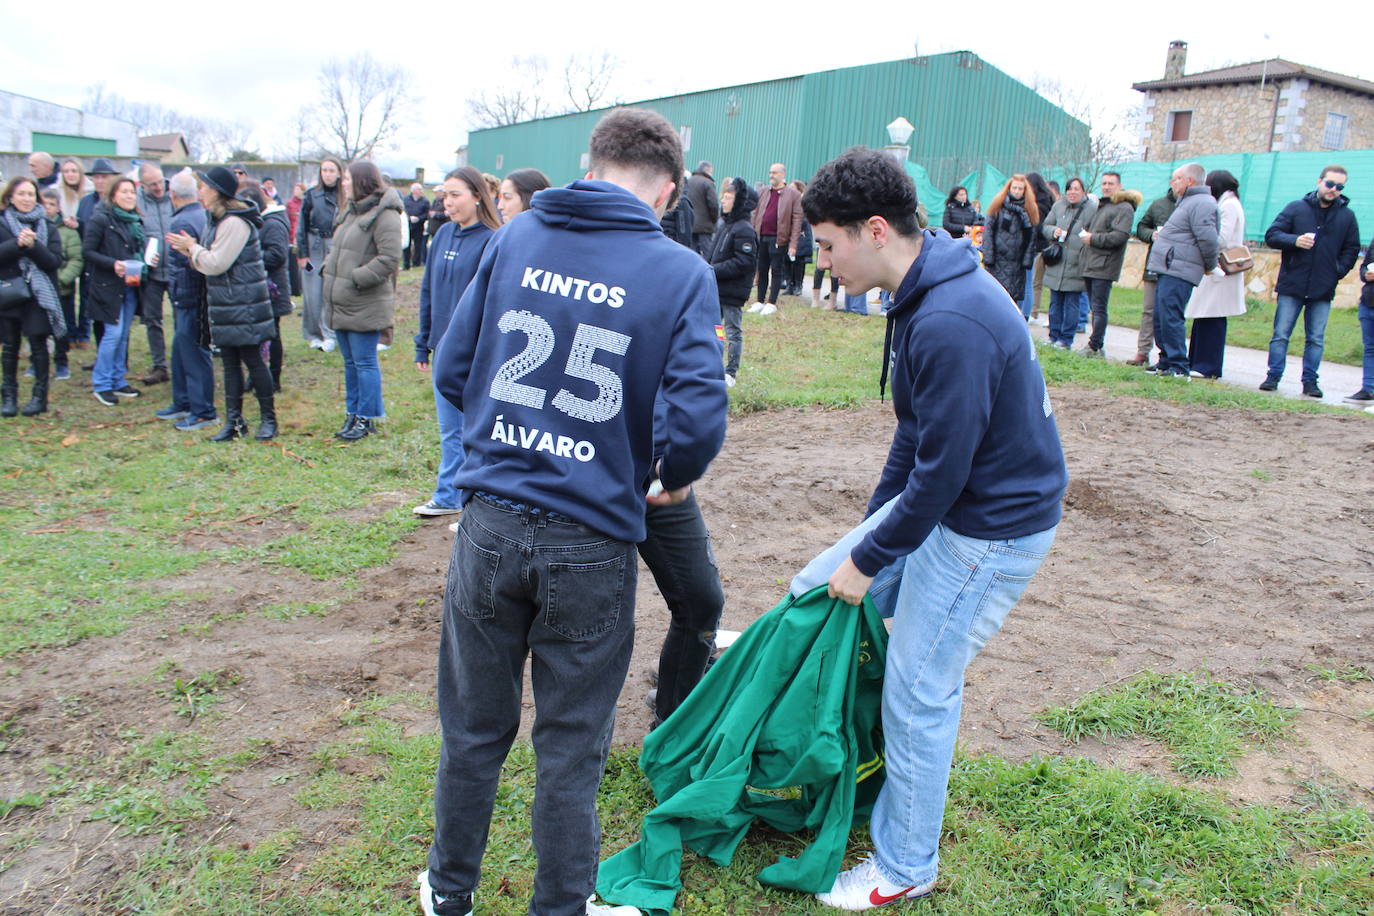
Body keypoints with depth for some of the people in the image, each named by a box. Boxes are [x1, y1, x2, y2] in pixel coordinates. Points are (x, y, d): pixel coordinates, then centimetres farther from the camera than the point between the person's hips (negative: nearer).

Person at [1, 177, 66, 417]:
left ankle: (40, 395, 8)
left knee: (38, 343, -1)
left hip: (39, 294, 0)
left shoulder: (47, 227, 5)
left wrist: (34, 246, -20)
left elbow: (55, 261, -5)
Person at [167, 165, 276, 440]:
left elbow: (216, 264, -19)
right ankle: (234, 421, 16)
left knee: (253, 361, -2)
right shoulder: (216, 220, 15)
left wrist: (192, 248, -4)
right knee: (230, 363, 11)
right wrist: (191, 251, 2)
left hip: (243, 305, -10)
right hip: (224, 304, 10)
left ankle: (268, 419, 9)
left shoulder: (234, 222, -16)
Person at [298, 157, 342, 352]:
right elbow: (302, 226, 3)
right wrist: (302, 254, -1)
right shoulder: (312, 195, 2)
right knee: (312, 294, 3)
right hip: (314, 248, 1)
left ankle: (329, 335, 3)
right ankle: (312, 334, 16)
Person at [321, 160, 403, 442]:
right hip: (342, 304, 9)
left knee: (364, 362, -1)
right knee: (350, 362, 16)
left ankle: (366, 418, 9)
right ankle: (352, 414, 26)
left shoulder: (384, 215, -14)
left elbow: (389, 259, -22)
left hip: (365, 306, -9)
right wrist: (329, 267, 7)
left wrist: (356, 278, -21)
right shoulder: (350, 212, 16)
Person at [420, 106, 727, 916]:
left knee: (474, 727, 20)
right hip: (591, 543, -3)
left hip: (491, 522, 3)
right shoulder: (683, 273, -6)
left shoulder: (515, 238, 3)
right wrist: (671, 479, 6)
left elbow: (451, 371, 6)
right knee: (571, 747, 14)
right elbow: (698, 418, -15)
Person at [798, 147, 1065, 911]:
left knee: (920, 693, 2)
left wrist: (869, 560, -13)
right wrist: (870, 521, 16)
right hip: (945, 500, 10)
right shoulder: (924, 294, 4)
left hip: (991, 530, -10)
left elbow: (941, 470, -25)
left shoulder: (951, 324, -29)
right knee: (815, 590, 13)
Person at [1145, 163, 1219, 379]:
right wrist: (1162, 234, 16)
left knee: (1170, 317, -12)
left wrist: (1209, 266, -10)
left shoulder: (1201, 203, -13)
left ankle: (1178, 367, -9)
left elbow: (1208, 239, -20)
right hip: (1169, 270, 11)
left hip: (1178, 272, -11)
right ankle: (1166, 363, 20)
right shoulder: (1188, 201, 22)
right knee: (1161, 318, 13)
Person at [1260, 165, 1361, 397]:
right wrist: (1295, 240, -18)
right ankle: (1273, 376, 5)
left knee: (1316, 339, 5)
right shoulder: (1296, 208, 2)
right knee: (1281, 334, 0)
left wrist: (1338, 271, 0)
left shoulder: (1347, 216, 8)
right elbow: (1271, 236, -1)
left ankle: (1310, 381, 10)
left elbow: (1351, 250, 14)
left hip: (1323, 290, 2)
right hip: (1291, 286, -2)